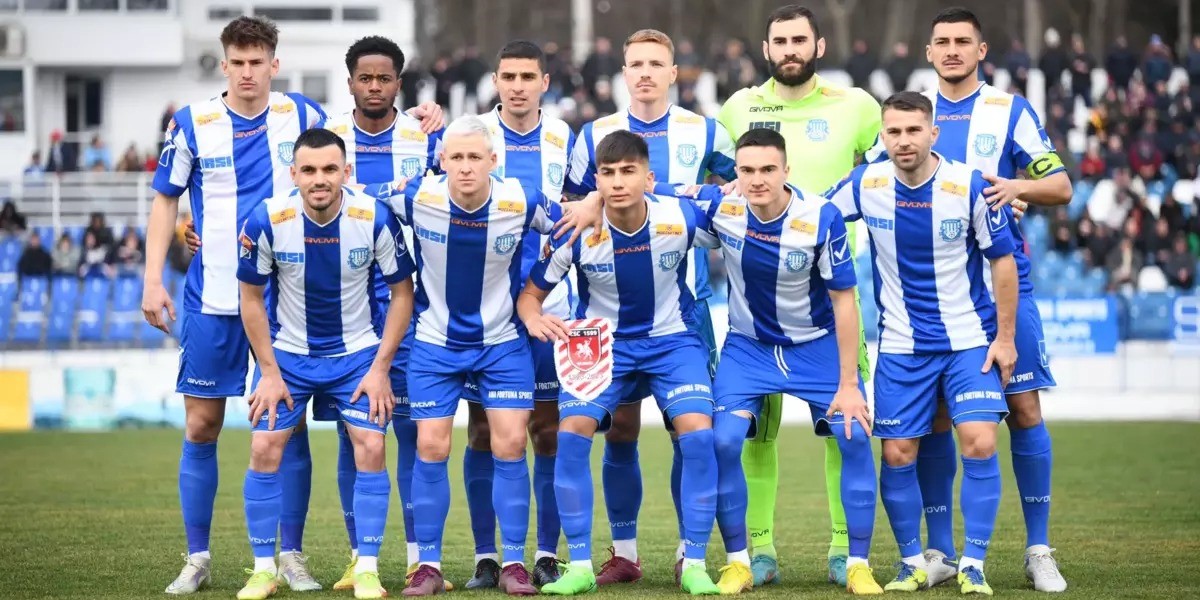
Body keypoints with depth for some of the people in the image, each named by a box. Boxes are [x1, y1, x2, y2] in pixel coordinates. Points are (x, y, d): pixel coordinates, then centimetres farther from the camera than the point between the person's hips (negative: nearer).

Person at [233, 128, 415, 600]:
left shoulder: (376, 218, -20)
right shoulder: (267, 220, -19)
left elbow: (402, 292, -7)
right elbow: (251, 297, -5)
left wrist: (380, 368, -10)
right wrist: (269, 372, -7)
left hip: (358, 353, 0)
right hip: (286, 352, 0)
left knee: (371, 447, -11)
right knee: (265, 449, -8)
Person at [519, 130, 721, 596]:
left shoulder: (682, 219, -18)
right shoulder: (576, 231, -18)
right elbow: (531, 293, -10)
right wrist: (534, 319, -29)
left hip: (671, 340, 0)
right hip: (601, 343, 0)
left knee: (698, 433, -21)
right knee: (571, 432, -20)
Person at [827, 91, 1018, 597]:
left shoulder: (970, 186, -13)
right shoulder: (864, 185, -8)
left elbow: (1003, 260, -3)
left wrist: (1005, 337, -4)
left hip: (971, 340, -2)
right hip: (901, 346, 2)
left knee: (979, 443, -14)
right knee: (897, 455, 0)